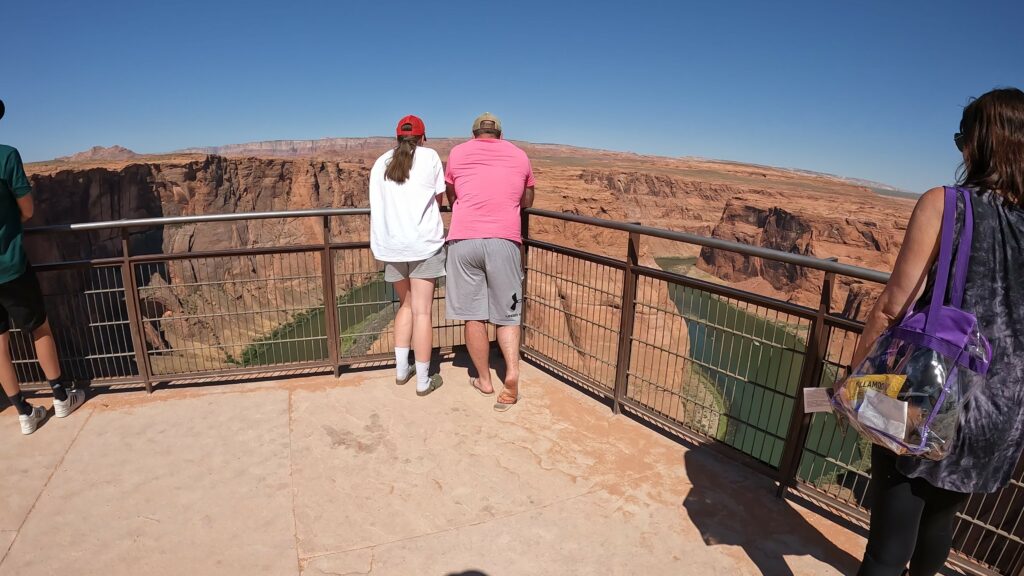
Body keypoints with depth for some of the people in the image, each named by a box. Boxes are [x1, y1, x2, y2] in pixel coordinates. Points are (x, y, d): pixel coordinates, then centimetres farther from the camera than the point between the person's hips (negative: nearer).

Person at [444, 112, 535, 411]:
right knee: (507, 314, 12)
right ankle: (512, 371, -7)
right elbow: (528, 201, 27)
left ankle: (484, 379, 19)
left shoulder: (457, 153, 15)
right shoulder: (519, 155, 17)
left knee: (473, 315, 9)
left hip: (464, 240, 0)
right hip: (504, 241, 1)